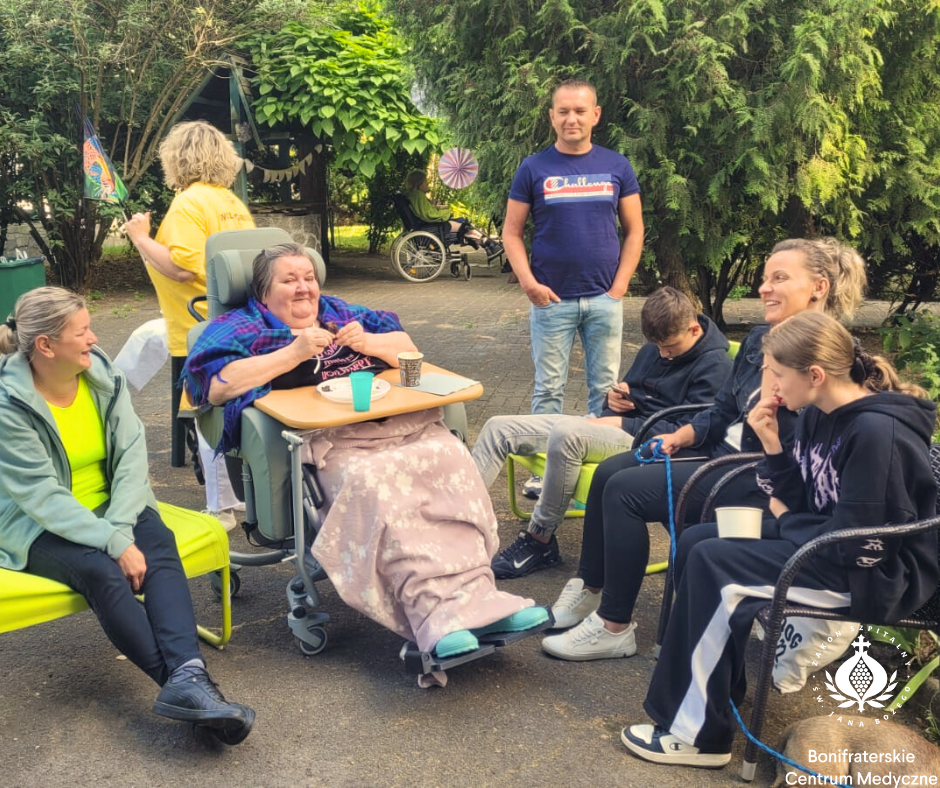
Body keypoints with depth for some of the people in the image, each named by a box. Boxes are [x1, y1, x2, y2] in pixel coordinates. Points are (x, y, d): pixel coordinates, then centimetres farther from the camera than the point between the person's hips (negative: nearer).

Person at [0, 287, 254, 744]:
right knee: (100, 570, -32)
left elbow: (132, 454, -9)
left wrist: (120, 528, -23)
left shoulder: (103, 374, -4)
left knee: (159, 542, -27)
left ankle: (187, 677, -44)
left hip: (107, 507, 4)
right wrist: (114, 544, -31)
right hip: (39, 529, -4)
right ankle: (185, 681, -33)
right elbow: (43, 497, -22)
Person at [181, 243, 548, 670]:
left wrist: (368, 342, 7)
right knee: (373, 481, -37)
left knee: (450, 458, -27)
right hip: (329, 438, -4)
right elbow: (216, 386, -2)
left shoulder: (340, 312, 32)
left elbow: (408, 347, 29)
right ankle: (439, 611, -42)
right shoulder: (244, 327, 18)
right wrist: (295, 352, -4)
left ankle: (472, 596, -33)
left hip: (405, 422, 5)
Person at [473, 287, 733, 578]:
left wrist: (621, 423, -14)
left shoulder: (714, 365, -7)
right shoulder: (655, 348, 16)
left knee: (565, 434, -38)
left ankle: (539, 541, -25)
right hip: (605, 423, 9)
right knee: (499, 428, -4)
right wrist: (616, 395, 4)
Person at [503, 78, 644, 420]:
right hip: (551, 300, -1)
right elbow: (512, 233, 2)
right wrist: (528, 283, -12)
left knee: (605, 387, 9)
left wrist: (619, 287, -3)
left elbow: (634, 230, 6)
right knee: (549, 390, 5)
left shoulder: (617, 167, 5)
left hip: (604, 299, 1)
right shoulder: (533, 168, 1)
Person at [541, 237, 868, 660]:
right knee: (608, 472, 2)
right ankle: (588, 590, 15)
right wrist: (680, 437, 4)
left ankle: (614, 627, -7)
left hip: (759, 479, -9)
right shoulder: (759, 340, 10)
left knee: (625, 489, -19)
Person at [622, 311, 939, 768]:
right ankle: (721, 682, 13)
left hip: (875, 573, -10)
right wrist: (772, 444, -7)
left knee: (711, 564, -20)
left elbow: (853, 546, -25)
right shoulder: (816, 415, 3)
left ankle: (700, 733, -7)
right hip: (833, 543, 10)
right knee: (695, 541, 4)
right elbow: (802, 501, 6)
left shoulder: (877, 432, -25)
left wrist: (785, 519, -8)